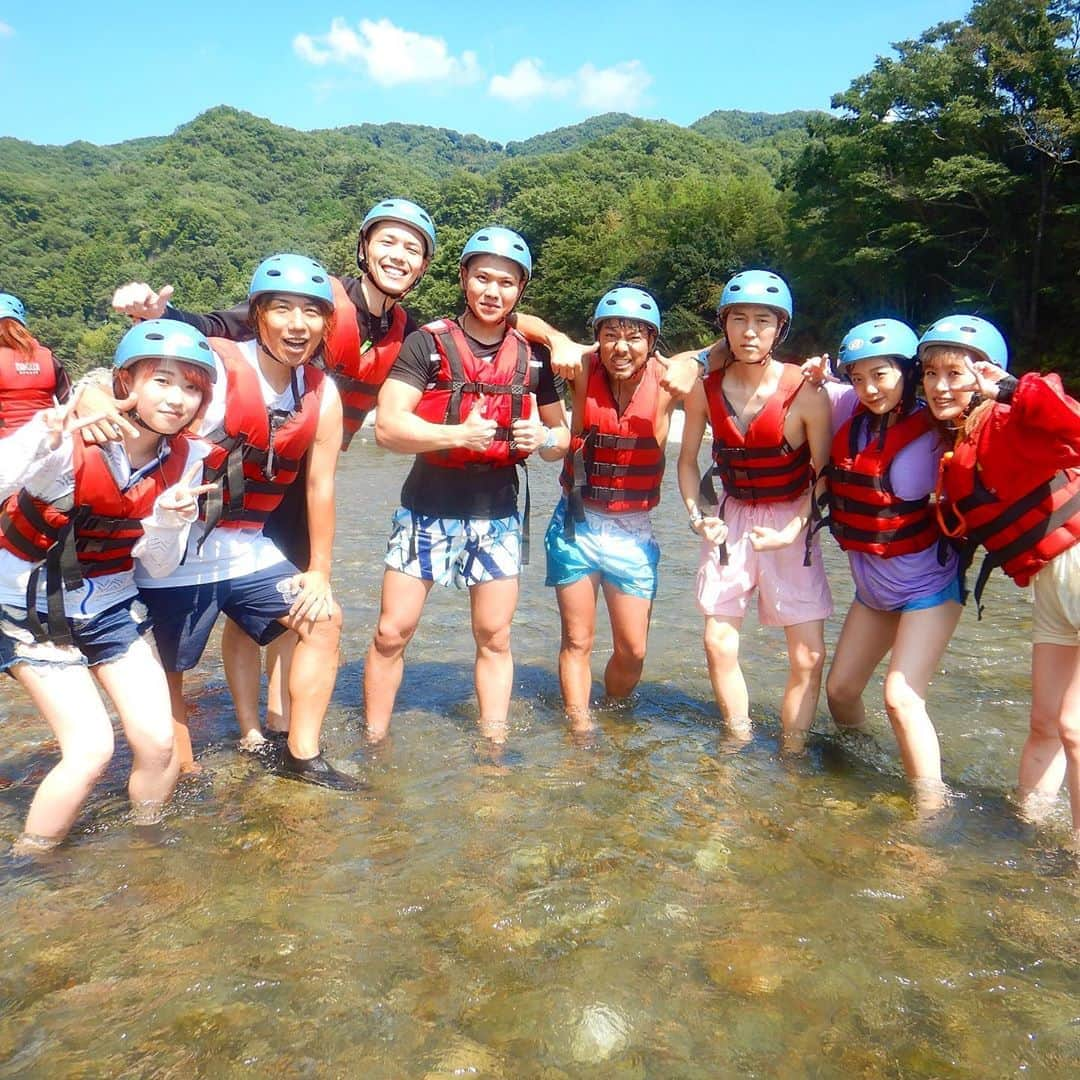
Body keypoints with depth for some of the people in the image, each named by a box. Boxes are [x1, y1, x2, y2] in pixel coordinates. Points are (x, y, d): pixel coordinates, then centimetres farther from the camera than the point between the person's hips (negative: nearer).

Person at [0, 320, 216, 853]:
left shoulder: (185, 458, -9)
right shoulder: (69, 441, -23)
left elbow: (159, 566, -5)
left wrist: (169, 522, -24)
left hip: (110, 606, 5)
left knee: (158, 741, -2)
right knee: (92, 747, -12)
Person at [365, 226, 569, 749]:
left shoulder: (531, 357, 6)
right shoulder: (427, 343, -6)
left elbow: (561, 435, 15)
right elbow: (387, 425, -15)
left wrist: (544, 438, -9)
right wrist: (459, 434, -28)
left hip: (497, 515, 3)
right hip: (427, 510, -3)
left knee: (494, 638, 9)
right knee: (391, 634, 1)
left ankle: (495, 746, 24)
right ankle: (374, 745, 18)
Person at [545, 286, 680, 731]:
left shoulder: (665, 379, -9)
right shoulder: (584, 370, -10)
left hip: (633, 532, 1)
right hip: (577, 524, -1)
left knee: (632, 651, 7)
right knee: (577, 641, 4)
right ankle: (580, 728, 19)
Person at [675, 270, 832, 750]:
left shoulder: (805, 393, -17)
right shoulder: (705, 390, -7)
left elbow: (823, 472, -8)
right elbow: (687, 461, 6)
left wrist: (793, 530, -18)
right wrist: (697, 515, -8)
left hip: (790, 523, -3)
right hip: (731, 518, 3)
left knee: (808, 655, -5)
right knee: (718, 645, 5)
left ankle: (790, 757, 16)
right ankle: (740, 743, 27)